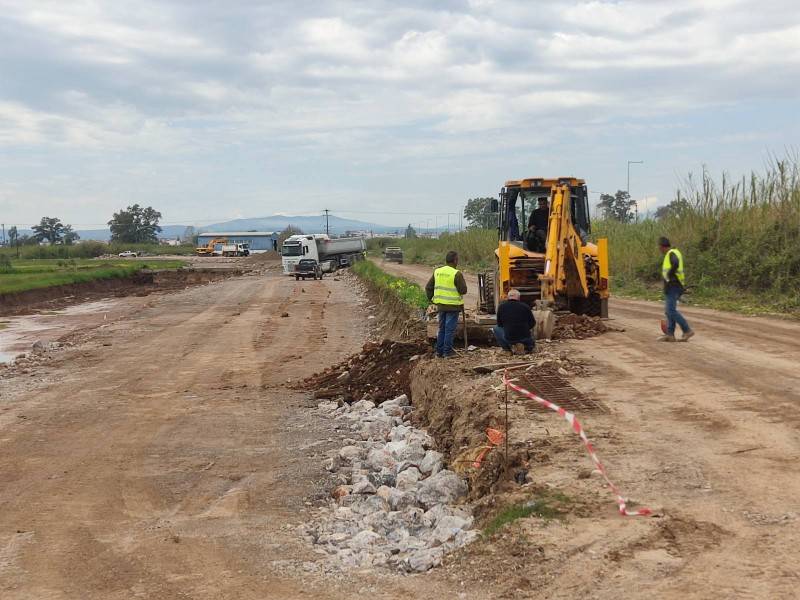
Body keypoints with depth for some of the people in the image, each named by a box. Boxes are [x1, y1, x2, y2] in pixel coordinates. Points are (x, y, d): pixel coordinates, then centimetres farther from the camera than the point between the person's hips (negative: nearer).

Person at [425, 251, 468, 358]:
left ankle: (439, 351, 19)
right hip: (453, 306, -6)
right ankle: (447, 352, 3)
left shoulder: (437, 272, 6)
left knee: (442, 328, 16)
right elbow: (463, 290, -14)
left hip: (441, 305, 6)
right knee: (450, 329, 1)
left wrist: (432, 299, 17)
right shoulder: (457, 274, -15)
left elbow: (428, 287, 8)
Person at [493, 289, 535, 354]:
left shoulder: (501, 307, -2)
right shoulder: (525, 306, -3)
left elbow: (499, 324, 9)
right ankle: (527, 346, 1)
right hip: (525, 338, 2)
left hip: (509, 338, -2)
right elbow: (532, 323, 6)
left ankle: (507, 349, 10)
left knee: (496, 328, 25)